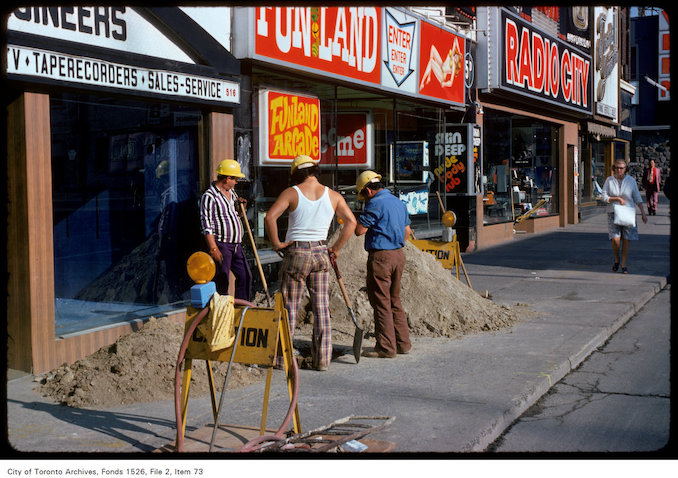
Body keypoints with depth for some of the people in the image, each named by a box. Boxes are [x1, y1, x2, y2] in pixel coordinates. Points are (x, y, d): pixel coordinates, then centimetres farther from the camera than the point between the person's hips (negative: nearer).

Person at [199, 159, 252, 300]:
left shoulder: (231, 191, 14)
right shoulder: (209, 196, -13)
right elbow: (207, 224, -17)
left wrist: (237, 202, 10)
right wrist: (213, 248, -22)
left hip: (236, 244, 9)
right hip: (221, 245, -9)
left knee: (245, 276, 9)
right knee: (222, 282, -5)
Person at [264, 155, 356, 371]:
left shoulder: (291, 193, -5)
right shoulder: (333, 195, 4)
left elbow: (269, 217, -16)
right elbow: (351, 222, 0)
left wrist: (276, 243, -5)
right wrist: (336, 248, 6)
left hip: (295, 254, -2)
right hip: (321, 254, 3)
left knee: (289, 307, 5)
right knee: (322, 309, 7)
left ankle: (282, 358, 8)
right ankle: (323, 359, 9)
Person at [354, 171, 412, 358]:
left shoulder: (375, 204, -14)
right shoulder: (399, 202, 14)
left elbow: (359, 230, -15)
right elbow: (407, 231, 22)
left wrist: (362, 218, 3)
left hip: (380, 256, -9)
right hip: (399, 255, 9)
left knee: (381, 302, -3)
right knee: (395, 300, 16)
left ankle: (386, 347, -1)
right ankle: (403, 343, 19)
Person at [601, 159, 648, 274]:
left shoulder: (631, 180, -2)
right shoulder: (609, 181, -2)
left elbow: (637, 198, 3)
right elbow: (604, 197, -5)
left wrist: (643, 213, -2)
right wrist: (618, 198, -17)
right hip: (613, 213, -1)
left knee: (626, 239, 1)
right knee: (615, 239, -12)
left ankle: (624, 265, 13)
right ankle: (616, 259, 16)